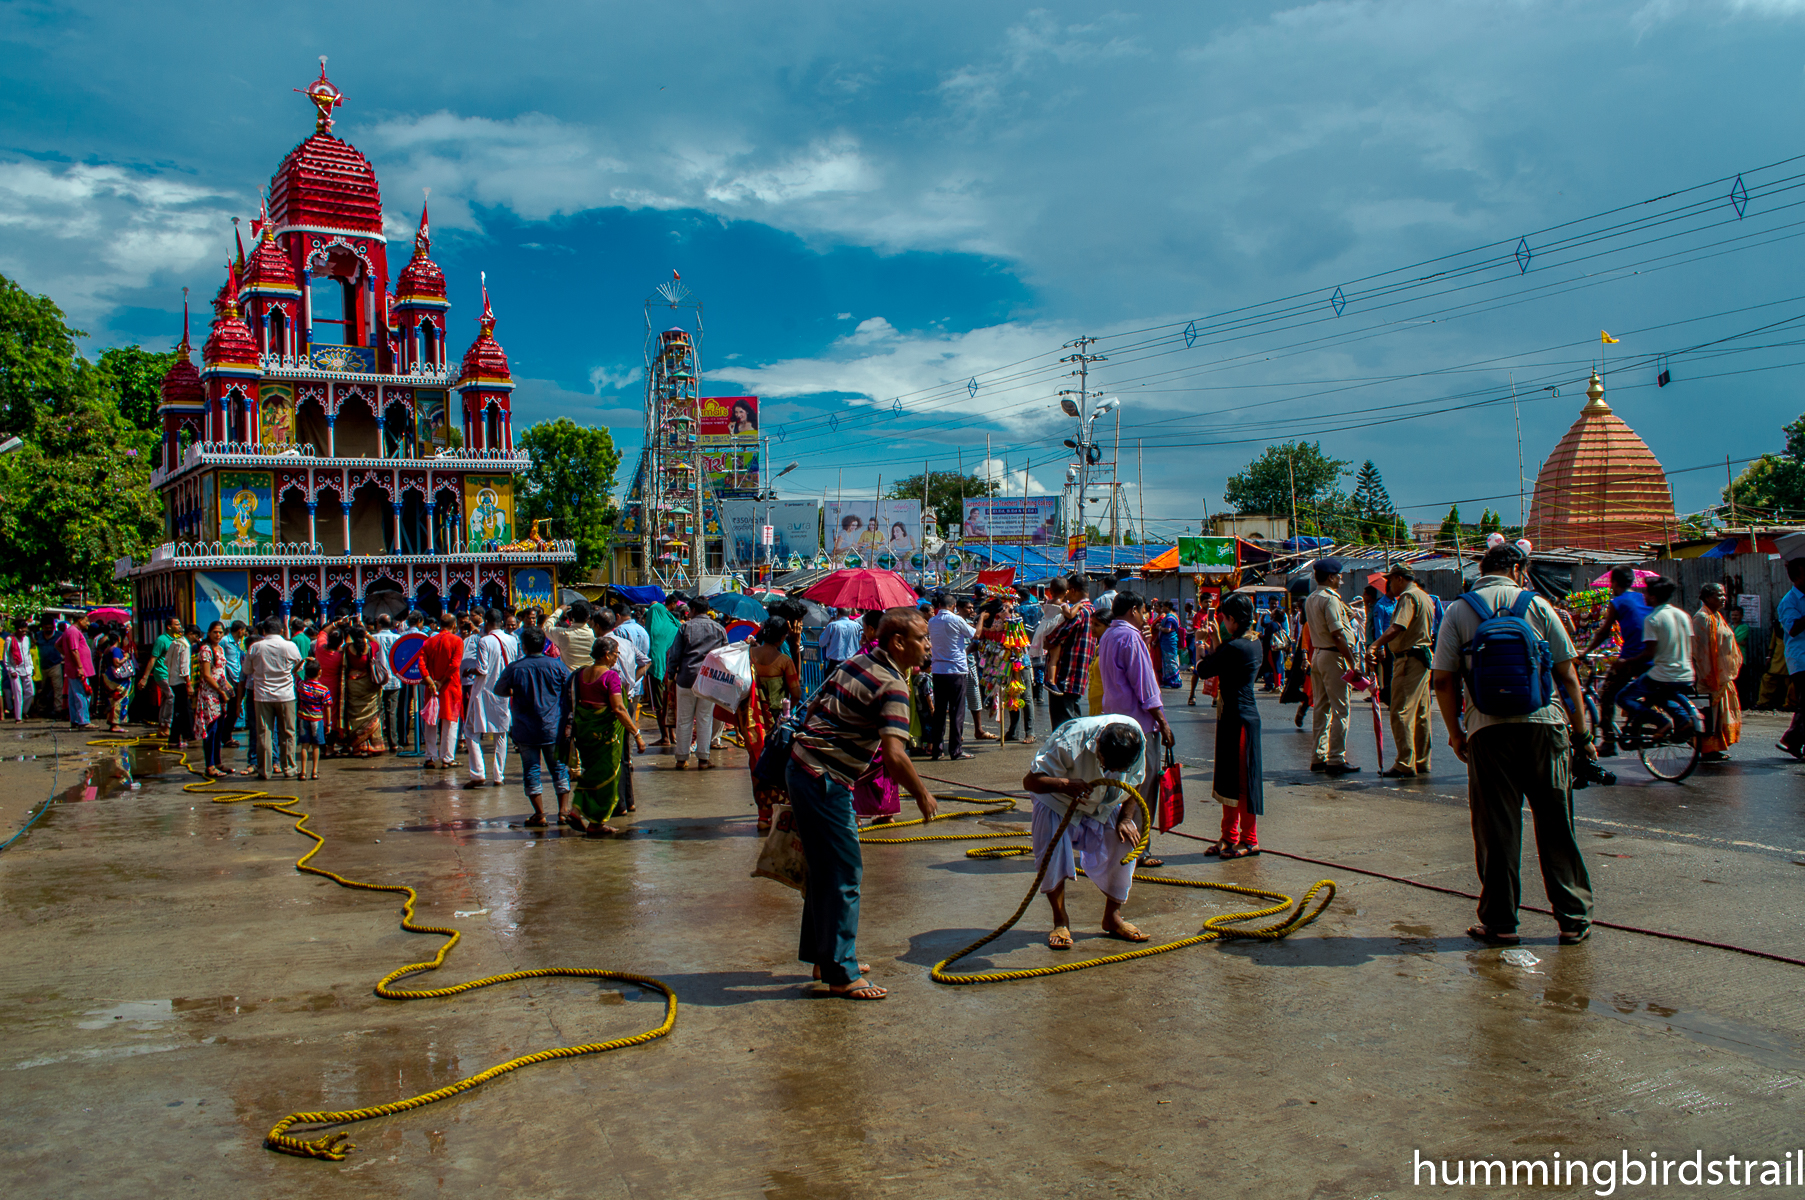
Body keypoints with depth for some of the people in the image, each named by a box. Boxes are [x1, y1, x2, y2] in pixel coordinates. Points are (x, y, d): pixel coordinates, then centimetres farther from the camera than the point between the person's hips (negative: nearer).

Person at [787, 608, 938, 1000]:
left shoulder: (858, 662, 11)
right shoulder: (892, 685, -16)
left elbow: (816, 704, 19)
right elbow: (894, 755, -25)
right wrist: (922, 795, -12)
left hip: (802, 766, 10)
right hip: (826, 780, -10)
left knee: (824, 869, 20)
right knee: (844, 875, -2)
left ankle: (821, 954, 31)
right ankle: (842, 974, 5)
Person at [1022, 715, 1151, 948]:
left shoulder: (1137, 739, -25)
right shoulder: (1070, 742, -39)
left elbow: (1134, 783, -3)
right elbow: (1029, 781, -34)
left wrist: (1125, 819, -14)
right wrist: (1064, 785, -53)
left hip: (1105, 803, 4)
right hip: (1058, 800, -4)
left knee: (1125, 842, -12)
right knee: (1052, 853, -22)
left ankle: (1112, 917, 9)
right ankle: (1060, 921, -1)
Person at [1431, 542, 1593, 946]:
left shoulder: (1458, 611, 5)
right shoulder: (1537, 605, 5)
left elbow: (1443, 679, 0)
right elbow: (1567, 674, 4)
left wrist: (1454, 731, 9)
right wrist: (1580, 729, 11)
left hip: (1488, 730, 0)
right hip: (1544, 723, 0)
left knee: (1495, 832, 5)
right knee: (1557, 828, 9)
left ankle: (1500, 922, 9)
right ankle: (1574, 919, 15)